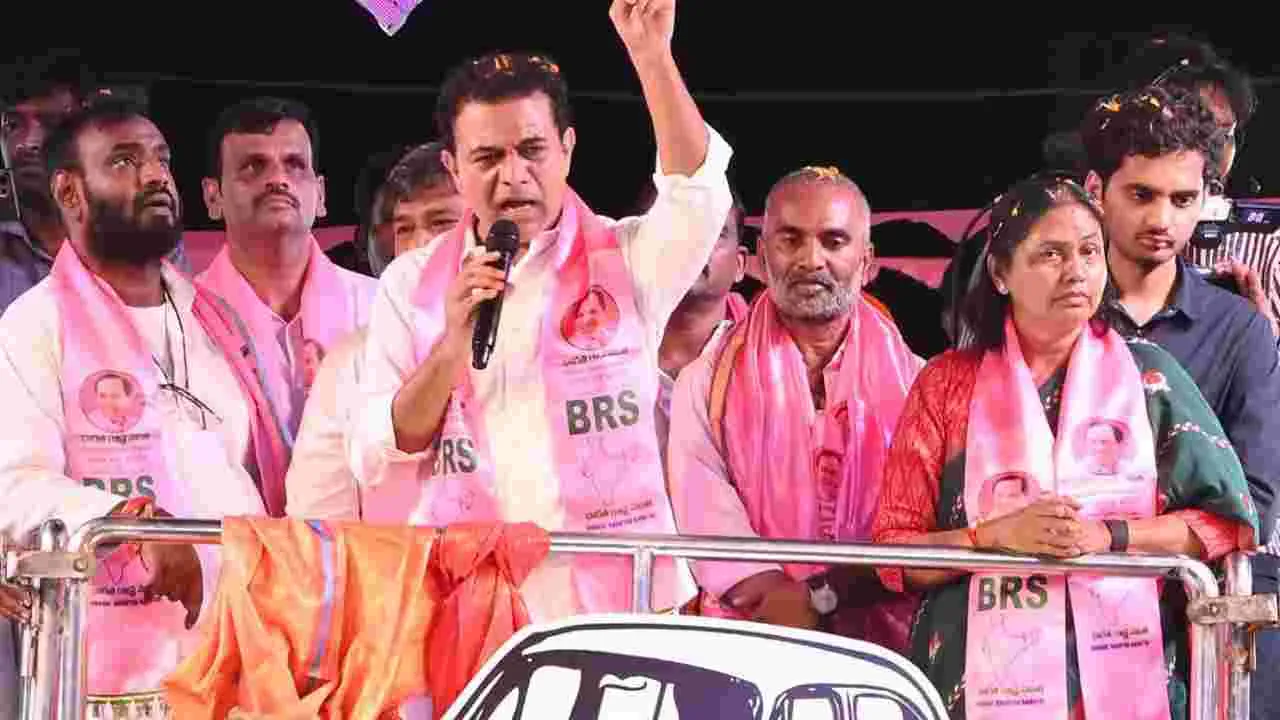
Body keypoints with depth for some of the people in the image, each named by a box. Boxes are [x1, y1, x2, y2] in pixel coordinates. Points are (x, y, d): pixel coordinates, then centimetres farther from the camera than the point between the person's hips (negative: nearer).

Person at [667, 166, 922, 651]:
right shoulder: (707, 383, 10)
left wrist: (820, 596, -14)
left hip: (879, 640, 0)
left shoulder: (913, 384, 10)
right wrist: (780, 598, -18)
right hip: (748, 643, 0)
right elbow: (706, 519, -3)